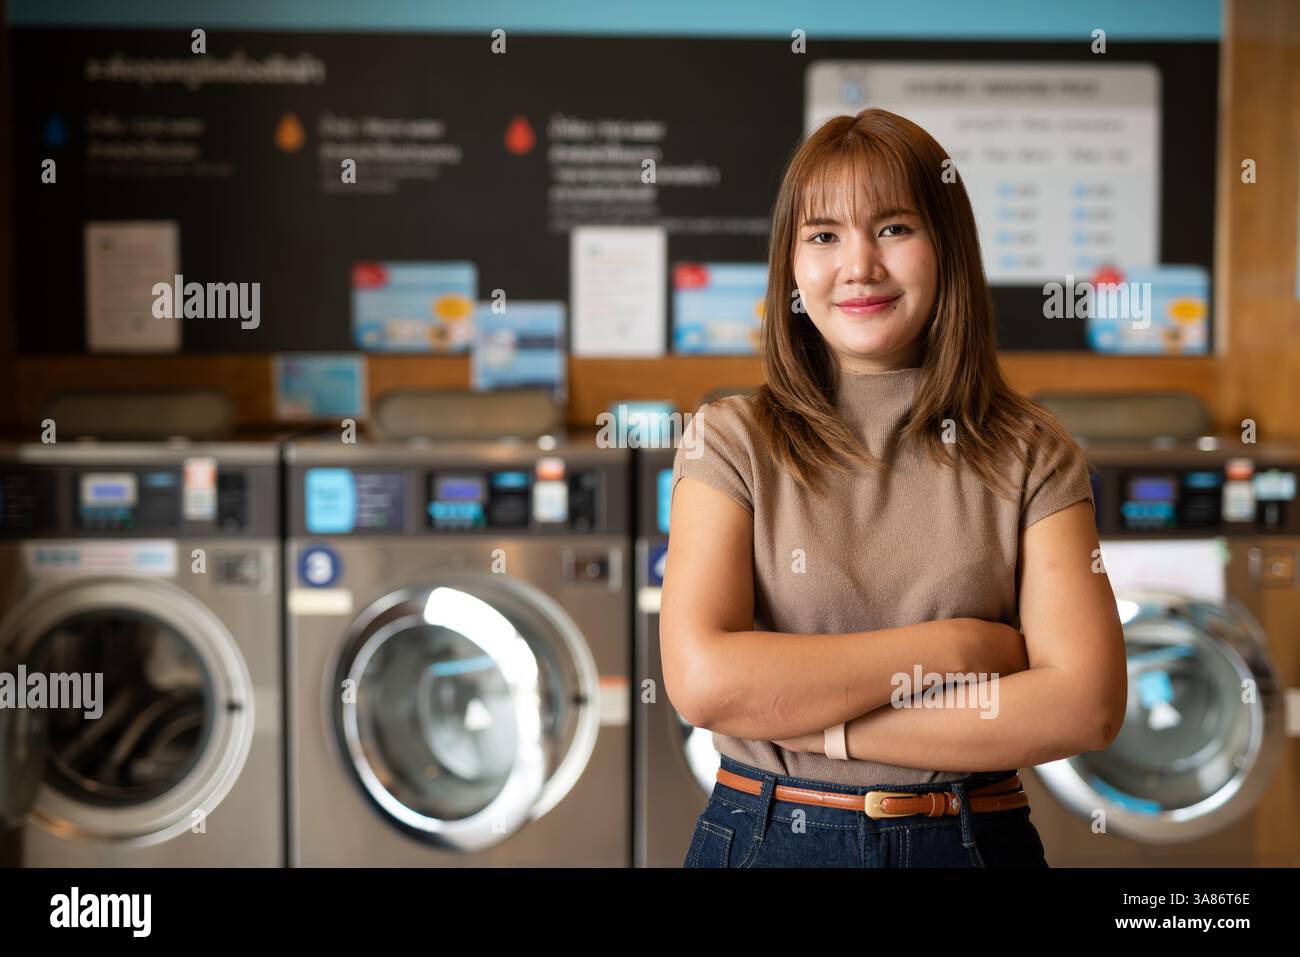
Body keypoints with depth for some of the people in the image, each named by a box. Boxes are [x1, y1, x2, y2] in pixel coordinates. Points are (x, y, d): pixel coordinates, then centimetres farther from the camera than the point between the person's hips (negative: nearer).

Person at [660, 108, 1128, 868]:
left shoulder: (1030, 454, -4)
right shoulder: (732, 441, -6)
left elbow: (1088, 704, -13)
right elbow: (701, 678, -18)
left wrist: (819, 725, -17)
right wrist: (955, 646, -15)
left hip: (974, 839, 1)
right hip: (767, 835, 0)